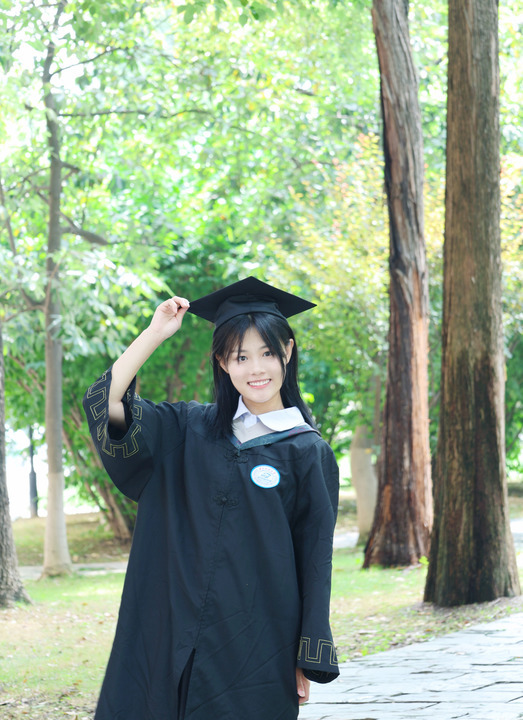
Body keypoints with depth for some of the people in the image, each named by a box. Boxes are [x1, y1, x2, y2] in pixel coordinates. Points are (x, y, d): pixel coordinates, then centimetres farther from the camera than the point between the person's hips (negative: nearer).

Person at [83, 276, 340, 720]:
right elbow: (107, 404, -3)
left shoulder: (307, 453, -1)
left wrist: (306, 660, -4)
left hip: (256, 647, -3)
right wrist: (156, 333, -6)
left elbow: (314, 562, -1)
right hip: (171, 634, 3)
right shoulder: (190, 430, 8)